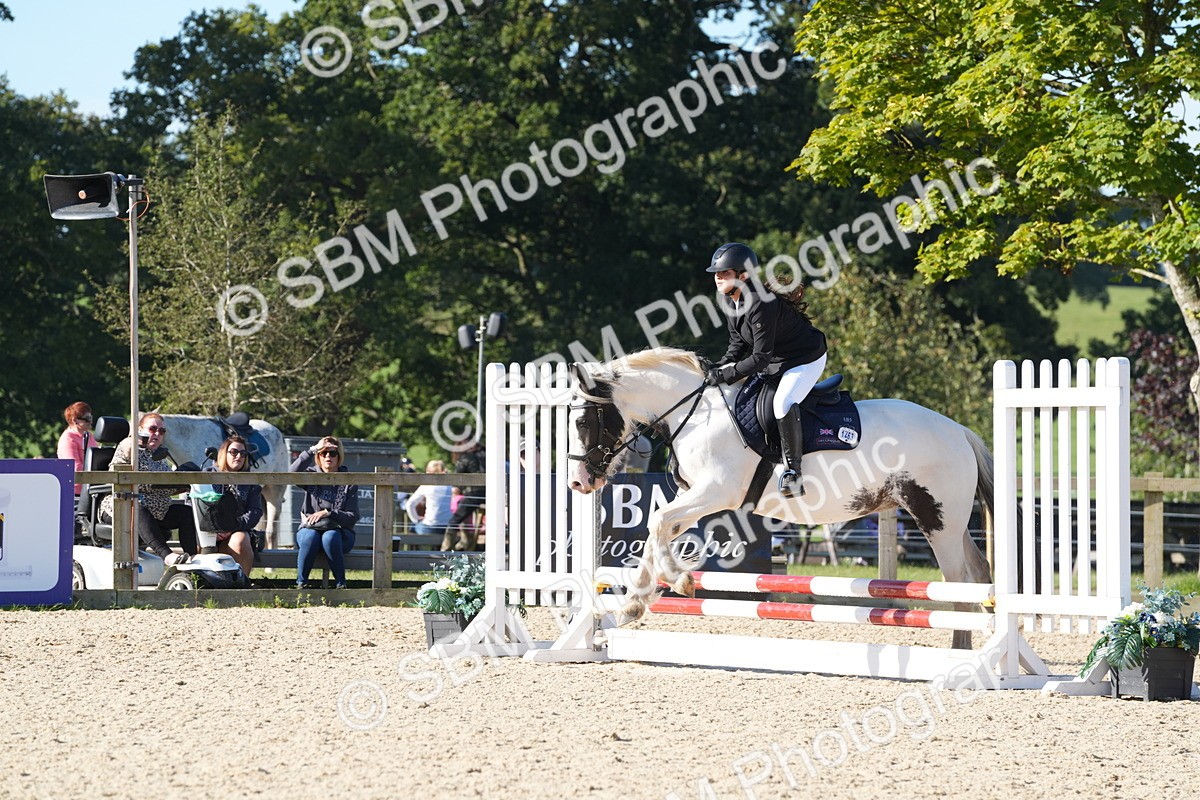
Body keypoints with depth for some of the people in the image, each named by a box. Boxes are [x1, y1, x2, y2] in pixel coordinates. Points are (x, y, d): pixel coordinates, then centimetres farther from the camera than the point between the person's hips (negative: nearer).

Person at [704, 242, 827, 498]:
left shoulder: (760, 304, -33)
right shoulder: (729, 302, -4)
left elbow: (761, 358, -31)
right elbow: (738, 344, 6)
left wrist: (725, 375, -28)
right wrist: (719, 368, -10)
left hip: (806, 360, -10)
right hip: (775, 362, 10)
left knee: (783, 403, -32)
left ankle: (793, 472, -24)